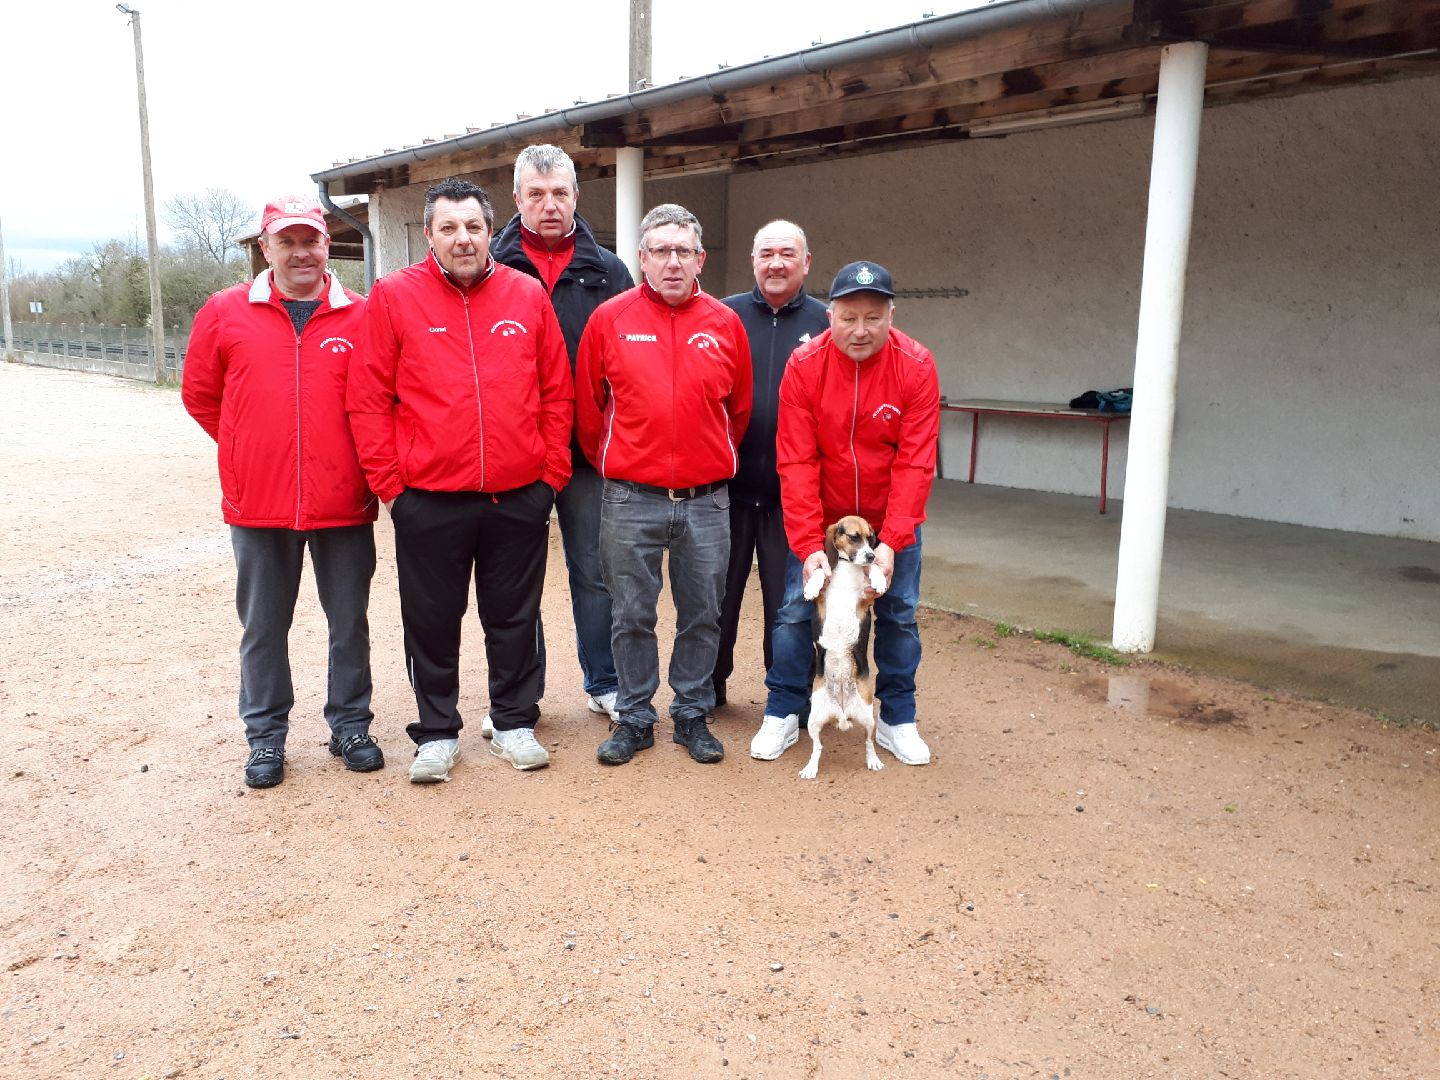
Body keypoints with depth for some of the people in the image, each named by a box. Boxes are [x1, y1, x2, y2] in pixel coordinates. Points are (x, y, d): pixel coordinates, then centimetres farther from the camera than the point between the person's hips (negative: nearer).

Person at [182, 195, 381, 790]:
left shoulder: (362, 316, -1)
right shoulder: (225, 312, 3)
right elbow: (200, 395, 12)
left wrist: (367, 462, 3)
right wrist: (249, 450, 10)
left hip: (345, 503, 0)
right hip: (257, 504, 1)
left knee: (350, 623, 10)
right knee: (262, 628, 12)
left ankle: (350, 725, 27)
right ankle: (266, 735, 27)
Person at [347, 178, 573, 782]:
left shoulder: (529, 296, 5)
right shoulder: (393, 296, -1)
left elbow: (557, 393, 7)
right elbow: (368, 400, -2)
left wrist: (553, 472, 2)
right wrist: (390, 482, -6)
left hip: (520, 498, 2)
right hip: (428, 500, -1)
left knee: (515, 618, 13)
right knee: (432, 622, 11)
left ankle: (514, 723, 30)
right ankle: (437, 733, 28)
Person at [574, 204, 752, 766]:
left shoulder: (725, 324, 4)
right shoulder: (610, 319, -1)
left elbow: (738, 409, 13)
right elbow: (587, 408, 6)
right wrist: (612, 465, 11)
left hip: (706, 502, 2)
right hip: (630, 501, -1)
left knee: (702, 616, 11)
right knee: (633, 617, 9)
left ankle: (692, 715, 27)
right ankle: (634, 719, 24)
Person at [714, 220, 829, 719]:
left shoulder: (826, 323, 3)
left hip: (792, 494, 0)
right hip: (726, 487, 0)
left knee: (789, 600, 9)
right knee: (718, 593, 12)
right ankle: (708, 689, 29)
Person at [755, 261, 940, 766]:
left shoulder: (916, 367, -16)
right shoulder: (804, 366, -16)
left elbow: (915, 462, -17)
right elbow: (796, 462, -18)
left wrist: (891, 541, -24)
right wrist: (808, 545, -24)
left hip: (892, 522, 1)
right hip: (820, 519, 0)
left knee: (899, 615, 6)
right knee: (795, 609, -1)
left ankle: (897, 719, 23)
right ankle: (782, 715, 15)